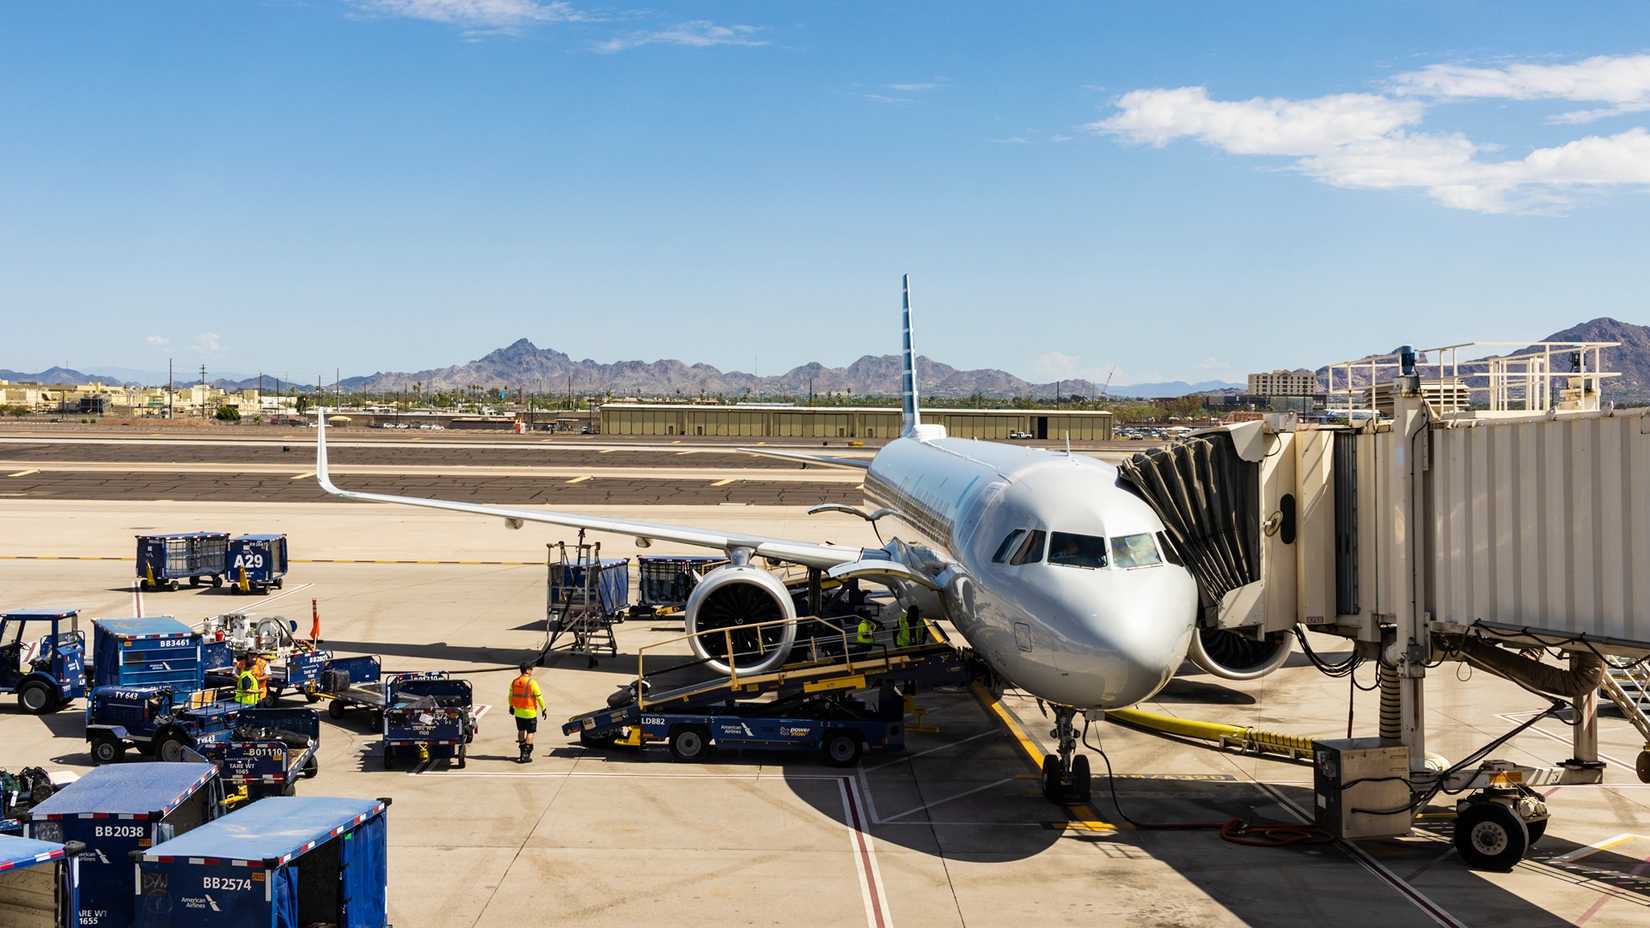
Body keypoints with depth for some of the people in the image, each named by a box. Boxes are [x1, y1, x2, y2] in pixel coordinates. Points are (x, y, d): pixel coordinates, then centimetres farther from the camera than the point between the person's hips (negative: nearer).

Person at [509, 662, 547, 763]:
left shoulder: (514, 682, 2)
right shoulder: (532, 682, -16)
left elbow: (511, 695, 12)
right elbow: (539, 697, -15)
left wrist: (511, 706, 27)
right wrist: (543, 709, -6)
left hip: (518, 712, 6)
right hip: (530, 713, -6)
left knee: (521, 731, 19)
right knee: (530, 732, 3)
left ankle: (522, 751, 29)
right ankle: (526, 755, -2)